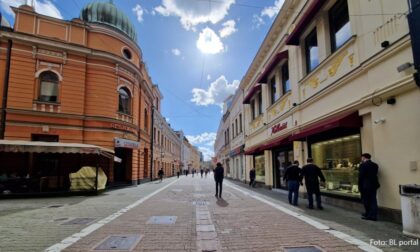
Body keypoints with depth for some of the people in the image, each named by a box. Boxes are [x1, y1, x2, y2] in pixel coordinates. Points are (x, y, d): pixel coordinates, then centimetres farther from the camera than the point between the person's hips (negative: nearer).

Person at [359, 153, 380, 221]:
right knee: (373, 201, 9)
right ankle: (373, 216, 12)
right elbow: (375, 175, 11)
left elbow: (361, 177, -13)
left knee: (366, 201, 7)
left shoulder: (363, 165, -14)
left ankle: (368, 215, 15)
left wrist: (360, 187, -6)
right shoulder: (375, 165, 6)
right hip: (374, 185, 6)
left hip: (366, 186, -6)